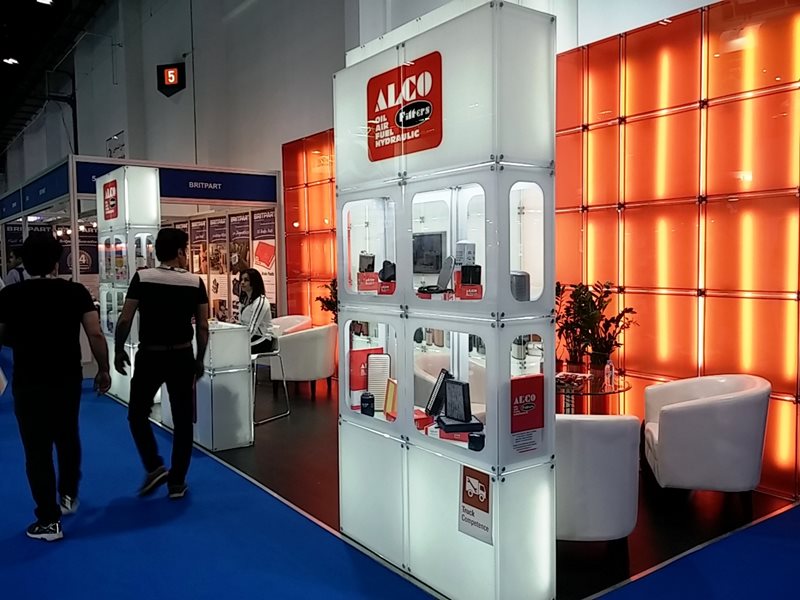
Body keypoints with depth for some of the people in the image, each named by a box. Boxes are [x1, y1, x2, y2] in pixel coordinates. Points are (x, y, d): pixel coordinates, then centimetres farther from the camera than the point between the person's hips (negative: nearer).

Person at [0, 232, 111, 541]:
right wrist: (103, 370, -1)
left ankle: (49, 520, 12)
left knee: (37, 449, 6)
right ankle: (69, 495, 38)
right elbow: (96, 335, -13)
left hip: (28, 382, -2)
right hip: (68, 378, 2)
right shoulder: (76, 292, -9)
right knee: (68, 438, 24)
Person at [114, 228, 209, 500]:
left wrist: (119, 350, 7)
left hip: (149, 356, -1)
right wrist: (200, 360, 8)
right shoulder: (195, 282, -4)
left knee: (138, 415, 18)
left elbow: (125, 320, -8)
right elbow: (203, 327, -3)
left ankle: (155, 467, 9)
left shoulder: (142, 278, -6)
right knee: (182, 421, 9)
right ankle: (177, 483, 13)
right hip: (182, 357, 1)